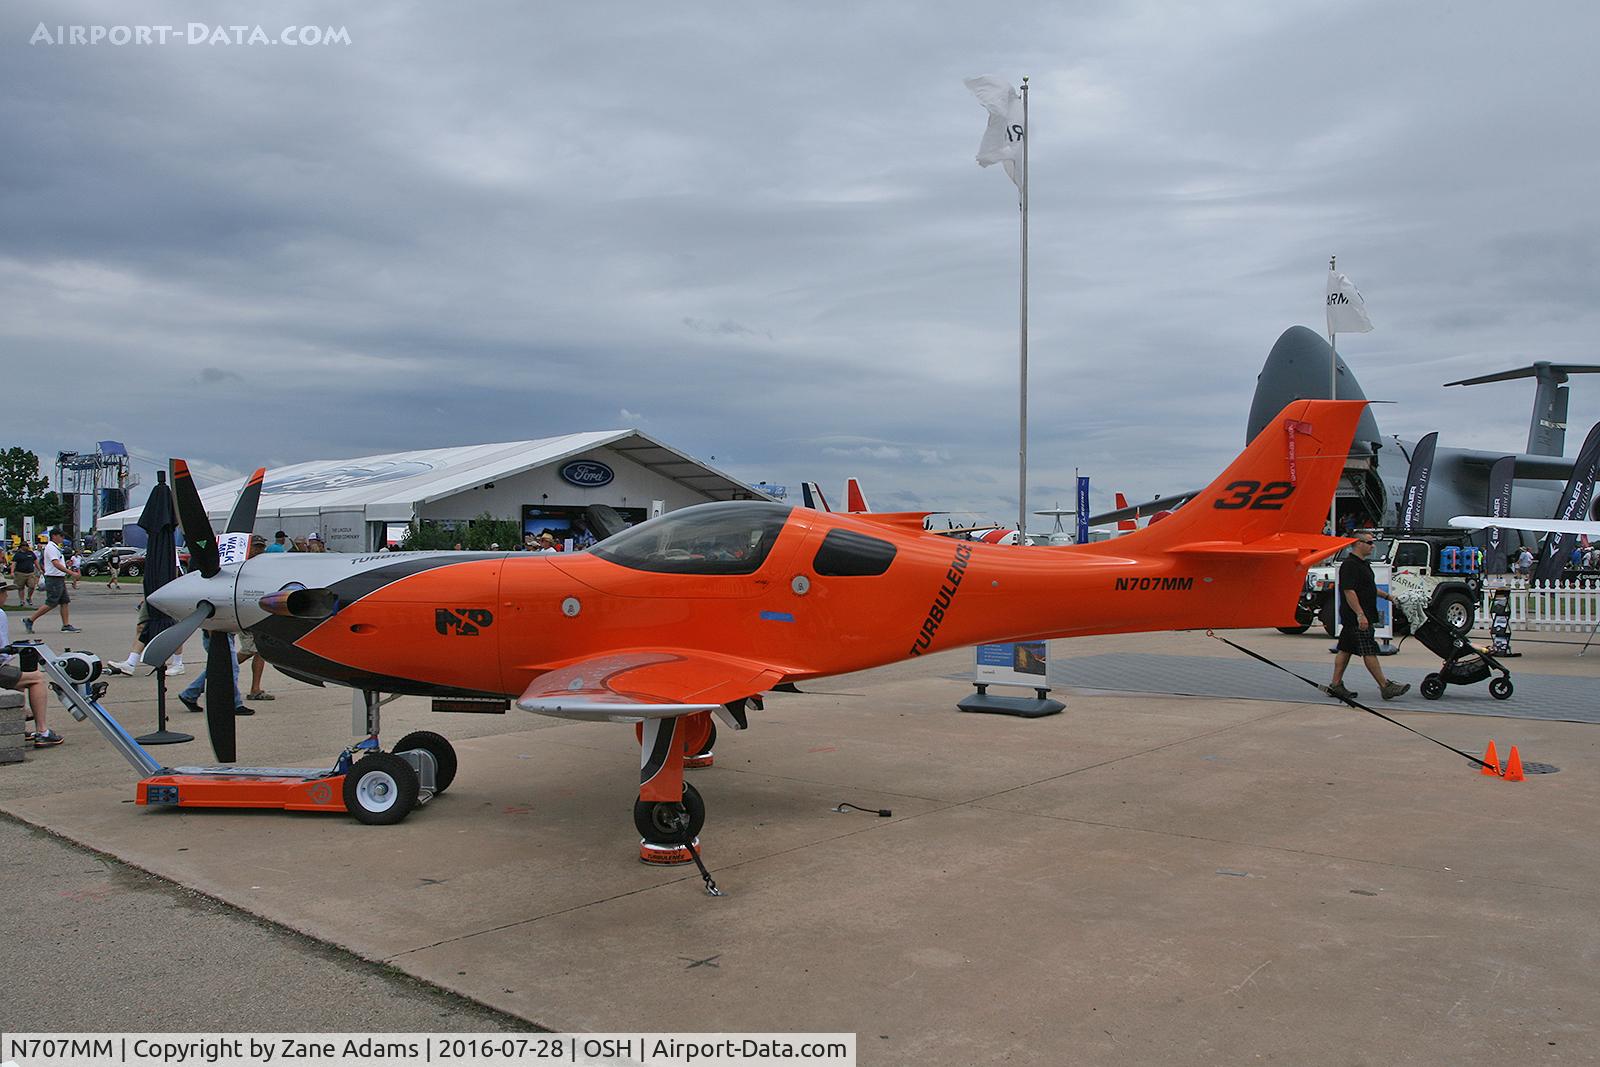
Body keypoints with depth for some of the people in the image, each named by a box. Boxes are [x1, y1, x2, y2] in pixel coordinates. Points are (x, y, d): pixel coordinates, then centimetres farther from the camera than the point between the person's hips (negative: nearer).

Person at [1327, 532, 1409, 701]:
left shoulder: (1363, 564, 17)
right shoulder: (1350, 565, -17)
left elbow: (1369, 587, 29)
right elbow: (1349, 591, -23)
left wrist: (1387, 596, 25)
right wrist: (1360, 615, -26)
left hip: (1352, 618, 11)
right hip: (1356, 617, -11)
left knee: (1346, 649, 10)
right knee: (1369, 651, -7)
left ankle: (1335, 685, 12)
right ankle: (1385, 687, -4)